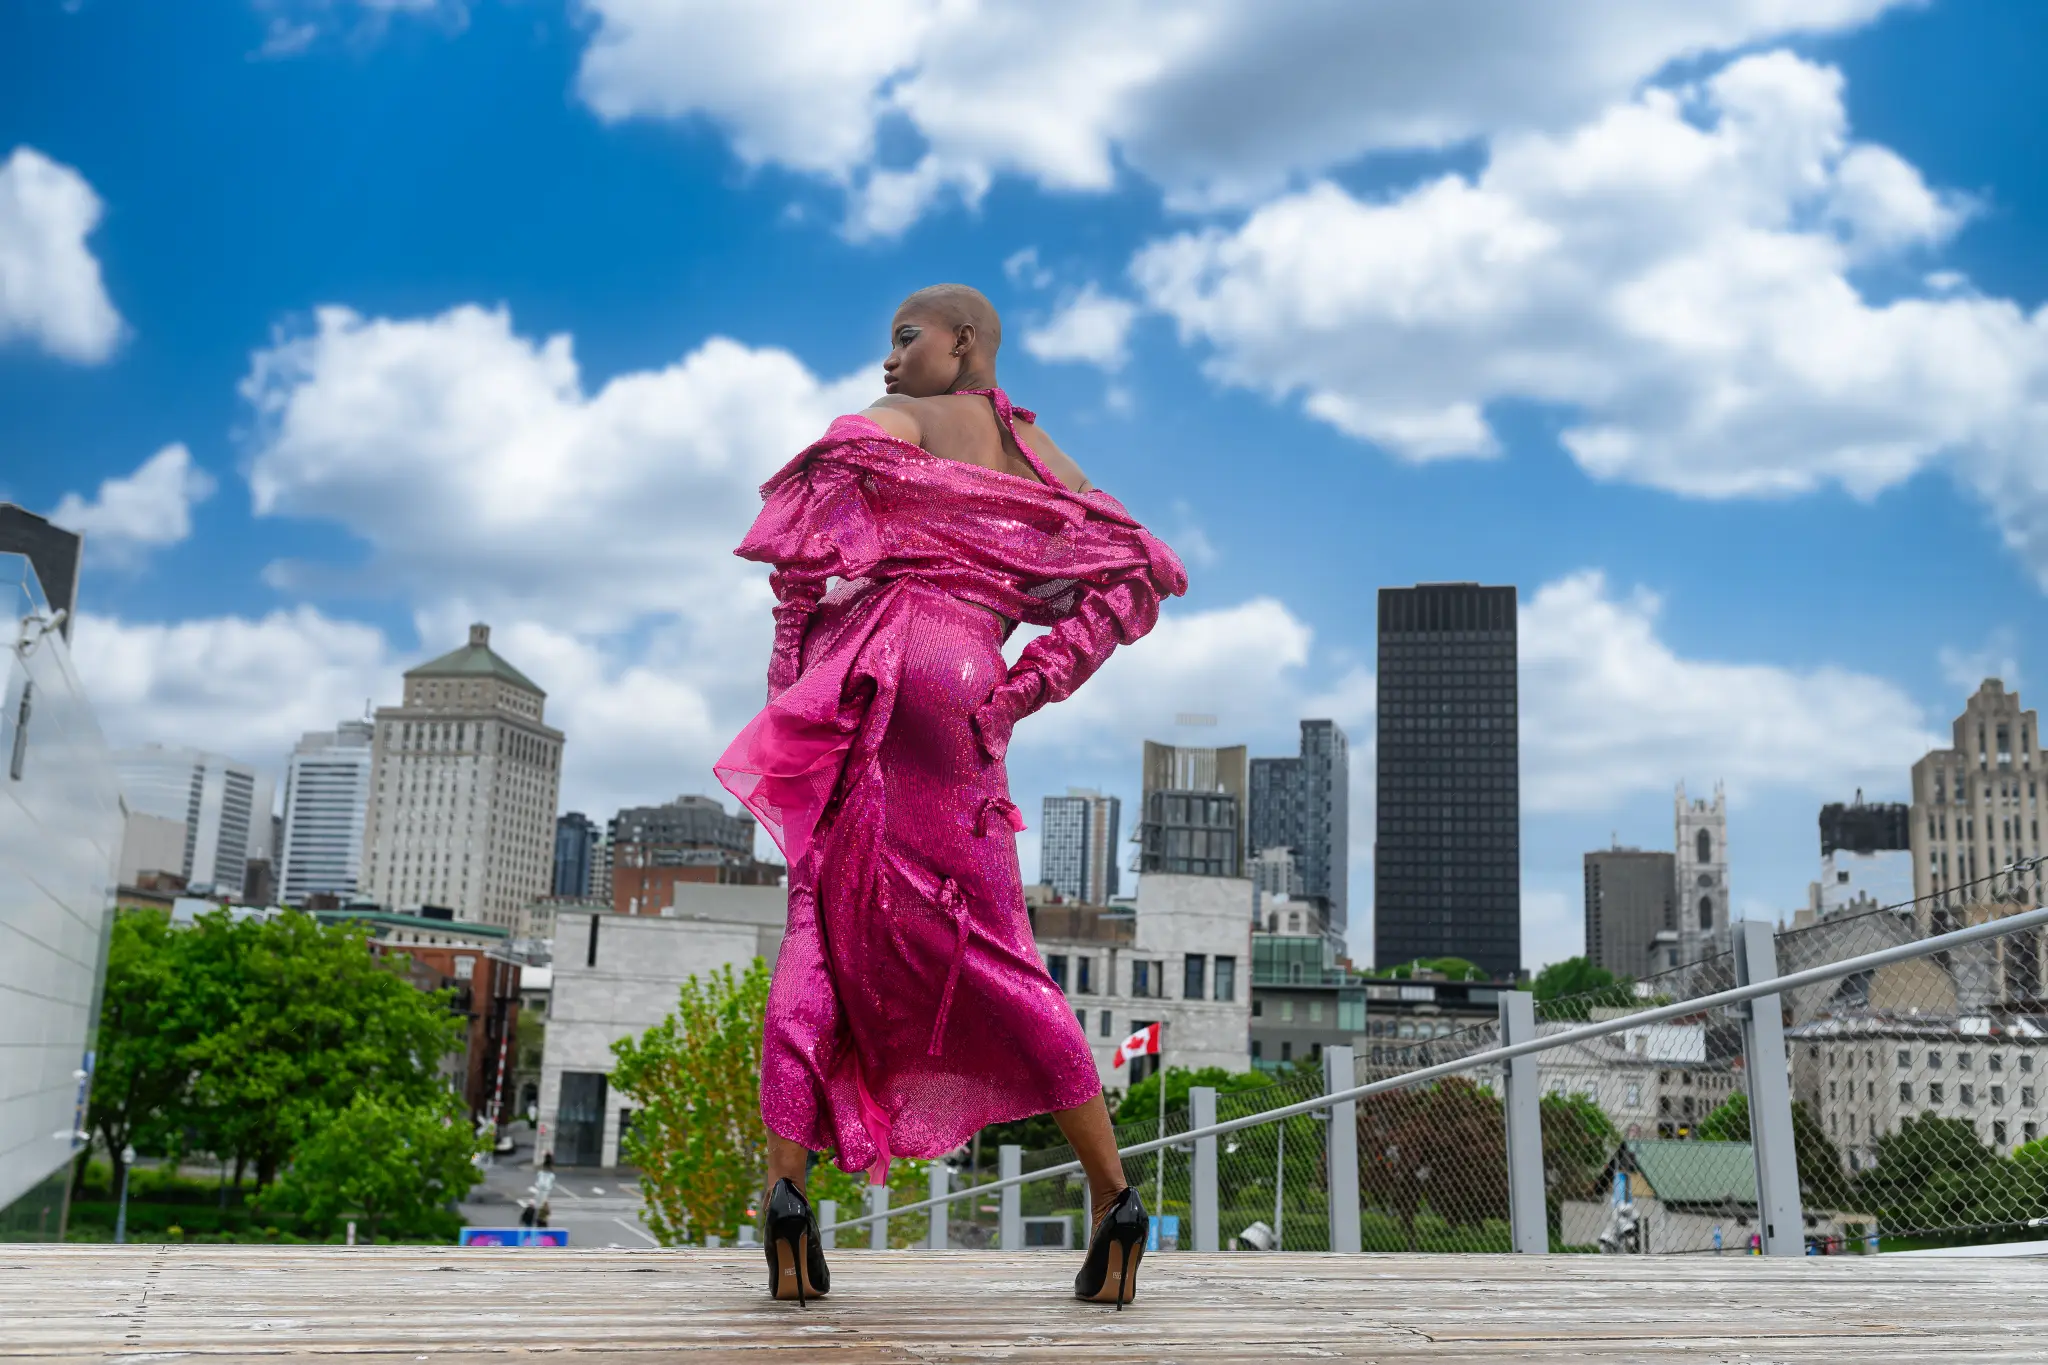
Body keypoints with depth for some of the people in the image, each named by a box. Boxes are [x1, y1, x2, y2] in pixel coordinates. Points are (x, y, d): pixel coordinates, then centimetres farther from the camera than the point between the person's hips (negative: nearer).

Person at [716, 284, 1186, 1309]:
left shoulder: (904, 422, 11)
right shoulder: (1043, 458, 24)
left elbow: (824, 489, -9)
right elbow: (1134, 576, 14)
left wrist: (792, 666, -4)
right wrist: (1028, 685, 7)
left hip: (882, 658, -4)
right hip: (966, 691, 4)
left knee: (816, 938, 3)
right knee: (991, 957, 7)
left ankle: (785, 1186, -8)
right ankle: (1112, 1197, 3)